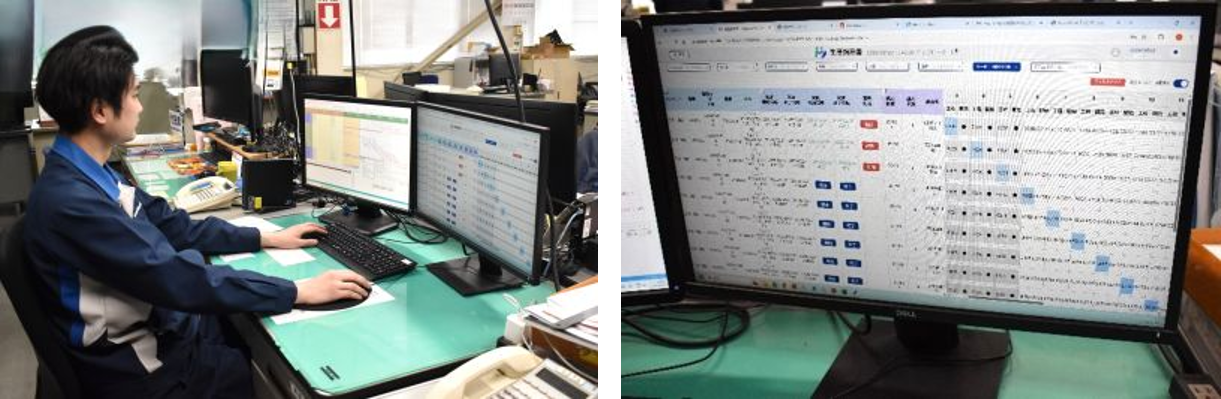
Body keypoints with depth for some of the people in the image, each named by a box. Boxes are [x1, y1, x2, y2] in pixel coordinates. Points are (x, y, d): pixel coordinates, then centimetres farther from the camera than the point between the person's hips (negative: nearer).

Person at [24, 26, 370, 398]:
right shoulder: (69, 201, -27)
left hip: (164, 324, 9)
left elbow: (172, 226, 12)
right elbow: (180, 279, -30)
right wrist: (299, 291, -27)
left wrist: (266, 238, 10)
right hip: (149, 368, -9)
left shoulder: (90, 174, 4)